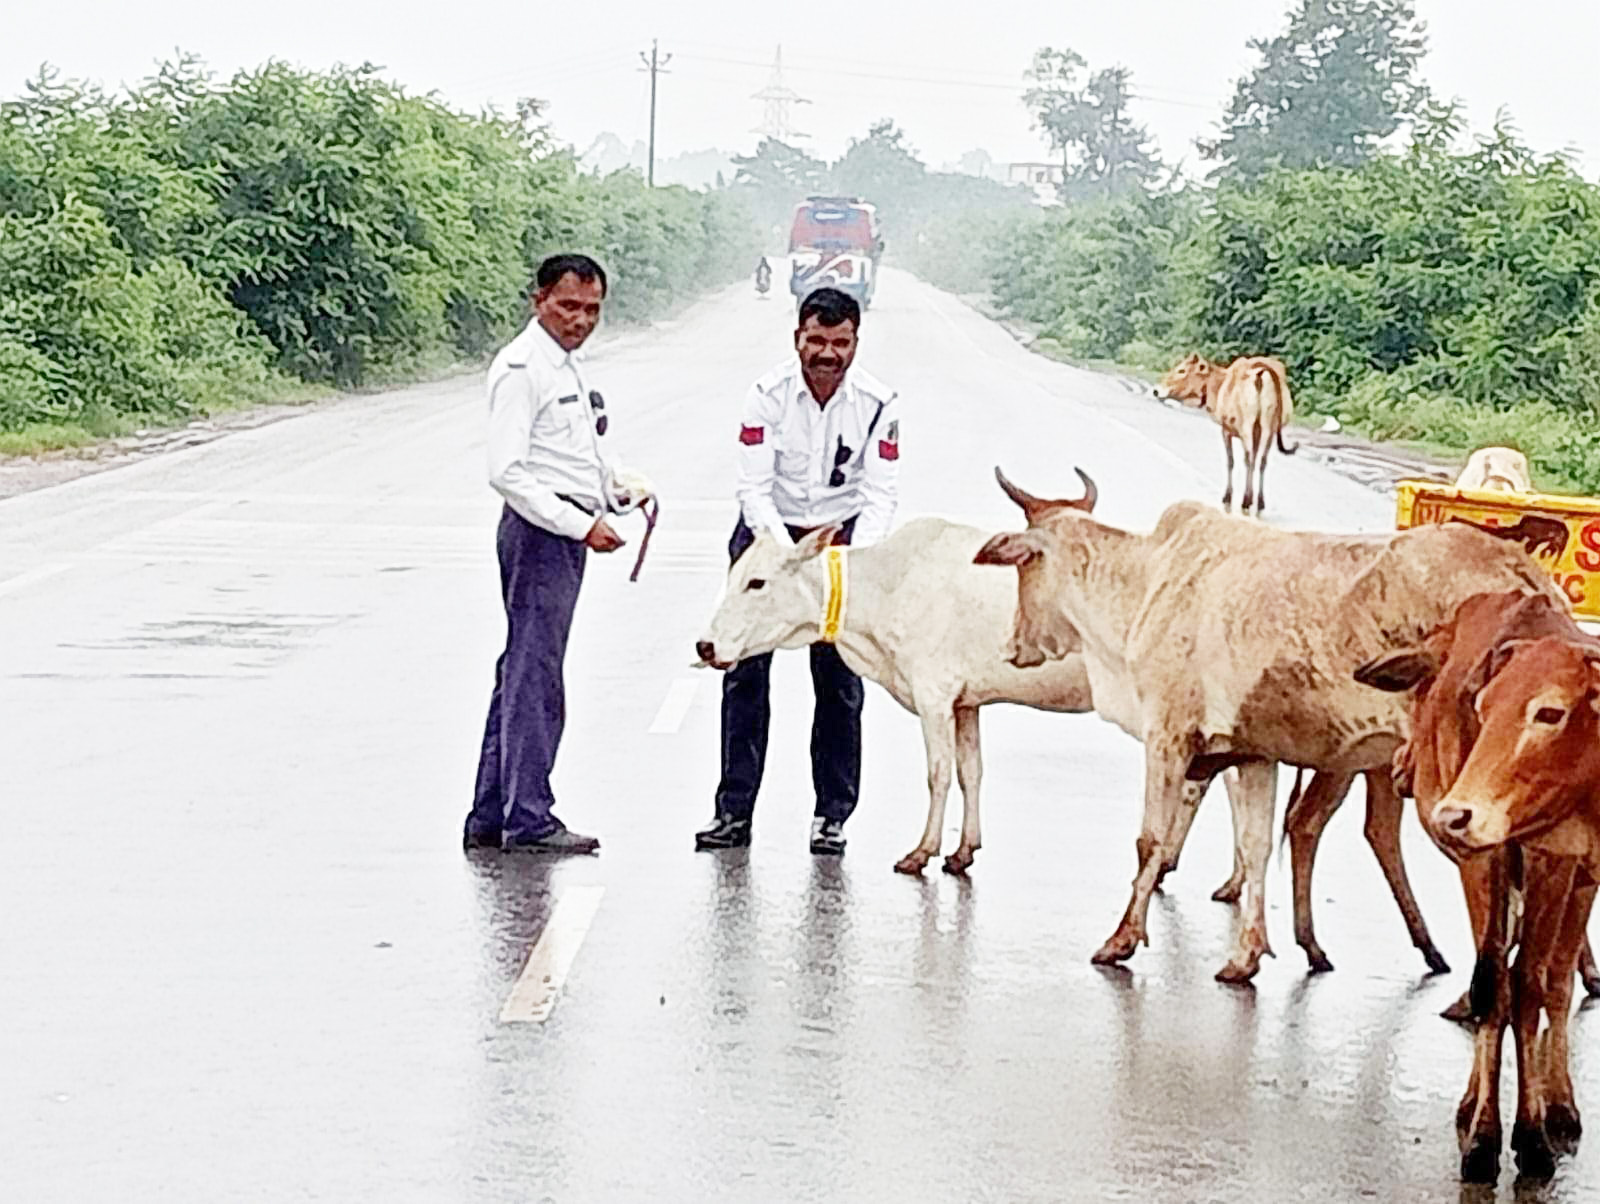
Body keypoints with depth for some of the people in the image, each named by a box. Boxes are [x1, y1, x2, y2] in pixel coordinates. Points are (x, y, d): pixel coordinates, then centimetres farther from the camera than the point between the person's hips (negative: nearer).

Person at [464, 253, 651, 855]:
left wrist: (621, 483, 9)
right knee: (535, 675, -7)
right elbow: (507, 472, -20)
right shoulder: (521, 369, -13)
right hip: (538, 531, -10)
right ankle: (529, 818, -3)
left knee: (523, 671, 12)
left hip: (567, 532, 10)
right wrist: (582, 524, -21)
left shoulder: (571, 365, 17)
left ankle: (491, 816, 18)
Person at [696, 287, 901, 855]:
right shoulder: (769, 394, -16)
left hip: (842, 534, 0)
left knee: (839, 680, -2)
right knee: (745, 670, -1)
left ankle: (832, 815, 7)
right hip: (768, 532, 0)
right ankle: (734, 810, 5)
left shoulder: (877, 403, -14)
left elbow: (881, 496, -12)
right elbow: (754, 488, -17)